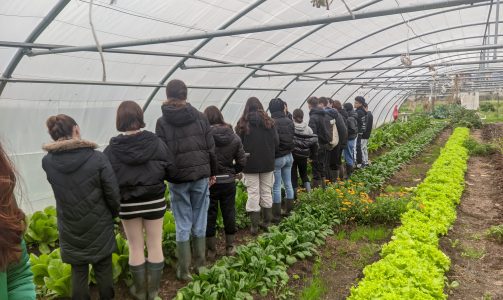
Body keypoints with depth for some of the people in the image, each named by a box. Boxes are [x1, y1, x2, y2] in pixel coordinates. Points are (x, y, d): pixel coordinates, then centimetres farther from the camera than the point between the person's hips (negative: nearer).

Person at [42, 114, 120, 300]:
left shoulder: (47, 162, -11)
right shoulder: (97, 158, -19)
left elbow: (61, 190, 6)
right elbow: (113, 193, -13)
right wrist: (113, 213, 5)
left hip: (70, 229, 2)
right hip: (99, 225, -2)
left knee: (78, 272, 17)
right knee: (103, 269, 16)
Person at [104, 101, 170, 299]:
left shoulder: (112, 149, -12)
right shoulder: (156, 142, -11)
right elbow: (169, 170, -4)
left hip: (128, 203, 0)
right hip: (155, 200, 0)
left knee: (135, 247, 14)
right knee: (155, 244, 13)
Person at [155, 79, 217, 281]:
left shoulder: (162, 122, -5)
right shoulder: (200, 117, 0)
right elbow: (211, 149, 2)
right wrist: (212, 172, 14)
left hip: (177, 179, -1)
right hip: (200, 176, 2)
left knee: (183, 225, 8)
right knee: (200, 222, 12)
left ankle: (184, 270, 15)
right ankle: (200, 265, 23)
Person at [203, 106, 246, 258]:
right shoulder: (234, 137, -1)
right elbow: (242, 161, 0)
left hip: (209, 181, -3)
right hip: (228, 182, 3)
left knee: (210, 215, 10)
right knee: (229, 213, 16)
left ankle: (211, 250, 21)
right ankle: (230, 247, 28)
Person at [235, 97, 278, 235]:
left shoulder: (242, 123, -5)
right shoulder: (269, 122, -1)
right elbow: (276, 143, 1)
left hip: (250, 163, -2)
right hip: (267, 163, 2)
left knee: (253, 194, 2)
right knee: (266, 192, 12)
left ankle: (254, 226, 5)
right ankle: (267, 222, 18)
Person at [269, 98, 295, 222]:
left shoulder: (271, 123, -19)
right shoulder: (289, 121, 0)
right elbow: (292, 137, 8)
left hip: (277, 158, -6)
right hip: (289, 156, 6)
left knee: (276, 187, 1)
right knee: (288, 184, 15)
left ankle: (276, 216, 8)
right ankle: (289, 211, 26)